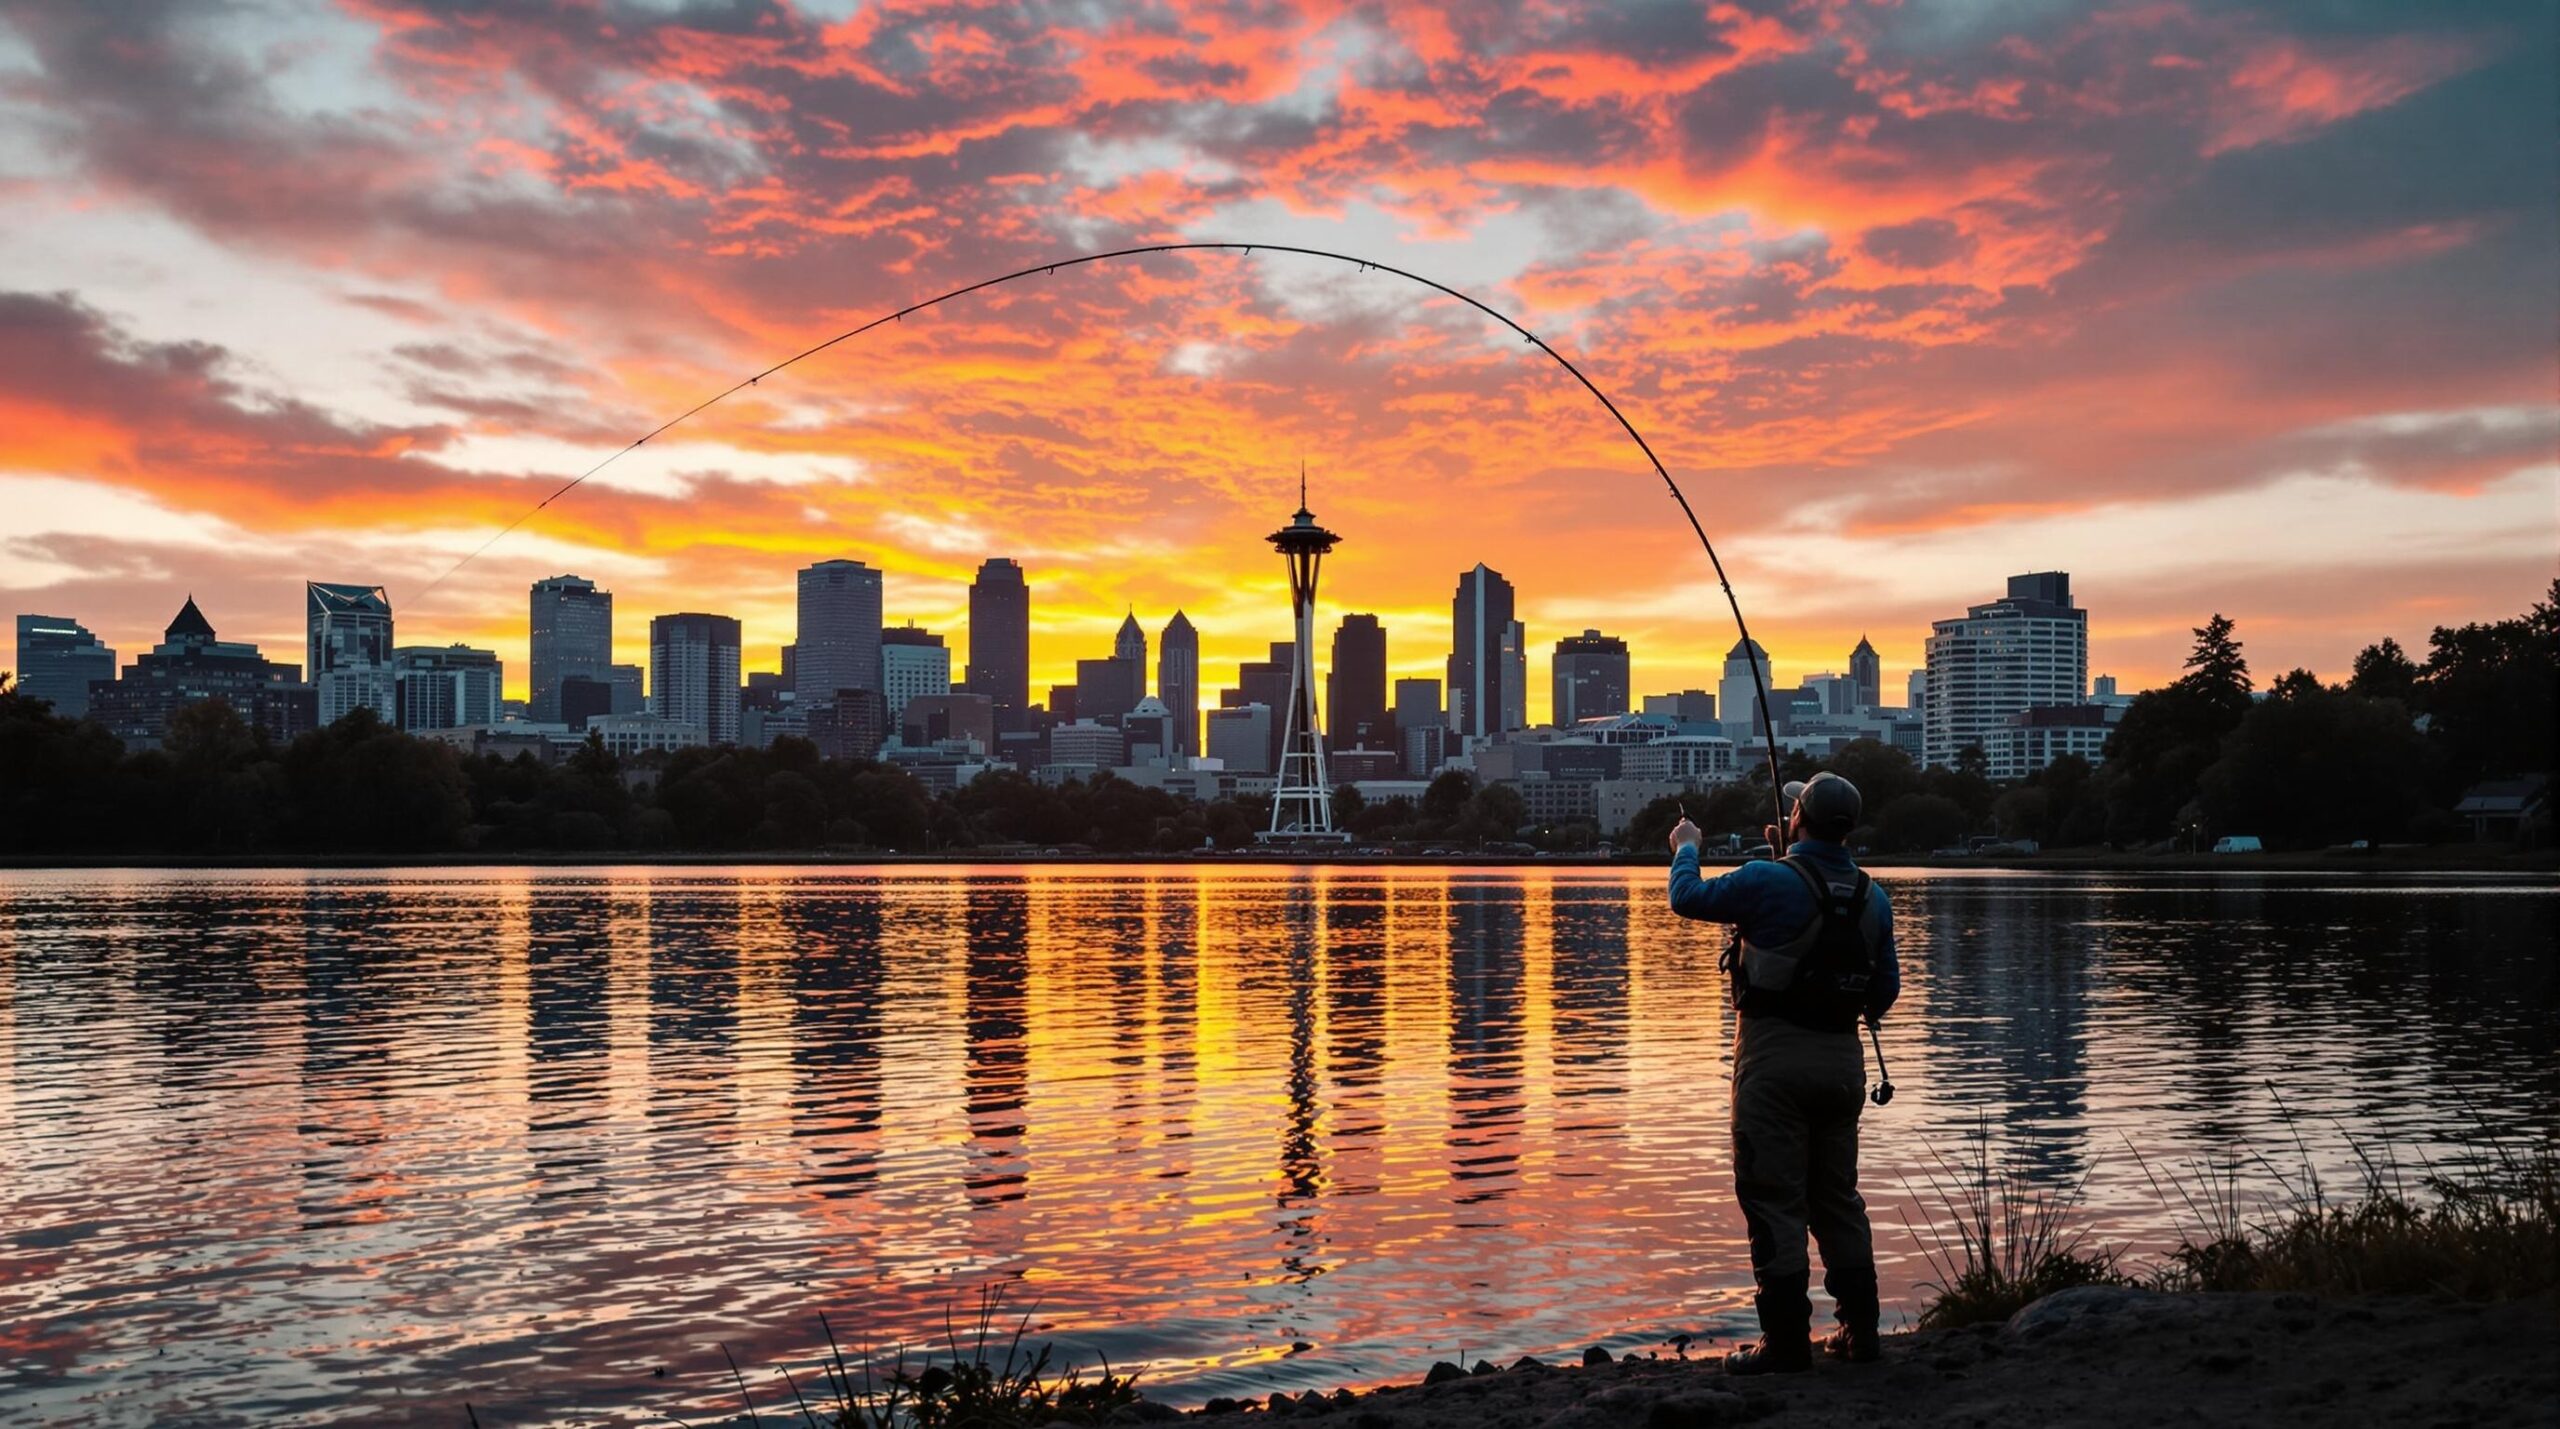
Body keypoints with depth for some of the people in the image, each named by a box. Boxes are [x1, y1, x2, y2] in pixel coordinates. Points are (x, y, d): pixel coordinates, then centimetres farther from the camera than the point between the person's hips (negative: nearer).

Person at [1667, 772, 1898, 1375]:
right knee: (1837, 1195, 16)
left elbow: (1688, 898, -2)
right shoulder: (1872, 897, 4)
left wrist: (1686, 849, 18)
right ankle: (1859, 1330, 21)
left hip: (1775, 1058, -6)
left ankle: (1787, 1342, -1)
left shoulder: (1769, 881, -14)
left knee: (1774, 1200, -1)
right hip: (1842, 1057, 6)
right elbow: (1886, 987, 11)